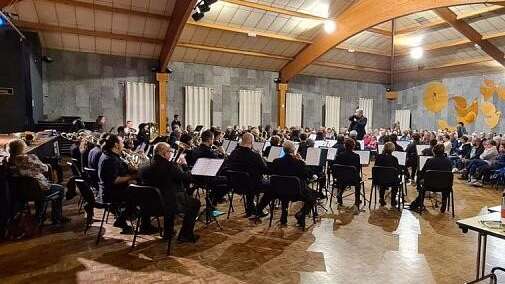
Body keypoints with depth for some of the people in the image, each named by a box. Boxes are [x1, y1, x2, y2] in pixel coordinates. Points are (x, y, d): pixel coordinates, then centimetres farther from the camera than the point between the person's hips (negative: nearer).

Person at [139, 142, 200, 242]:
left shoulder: (146, 167, 0)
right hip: (170, 203, -7)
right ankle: (185, 235, 18)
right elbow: (187, 178, -17)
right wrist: (184, 165, 1)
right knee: (195, 203, 14)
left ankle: (167, 232, 41)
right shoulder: (169, 165, -21)